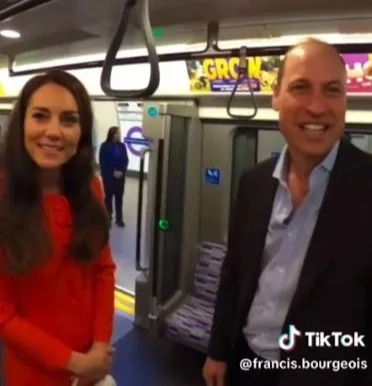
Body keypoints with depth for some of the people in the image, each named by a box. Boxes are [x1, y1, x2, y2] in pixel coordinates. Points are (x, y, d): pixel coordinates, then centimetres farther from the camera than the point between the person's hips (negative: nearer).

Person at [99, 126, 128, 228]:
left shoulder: (122, 146, 2)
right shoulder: (105, 146, -8)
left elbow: (126, 160, 3)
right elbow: (102, 162, -9)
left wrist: (122, 171, -12)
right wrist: (112, 172, -14)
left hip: (120, 176, 3)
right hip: (108, 176, -3)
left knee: (119, 197, 8)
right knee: (108, 196, 8)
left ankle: (119, 219, 16)